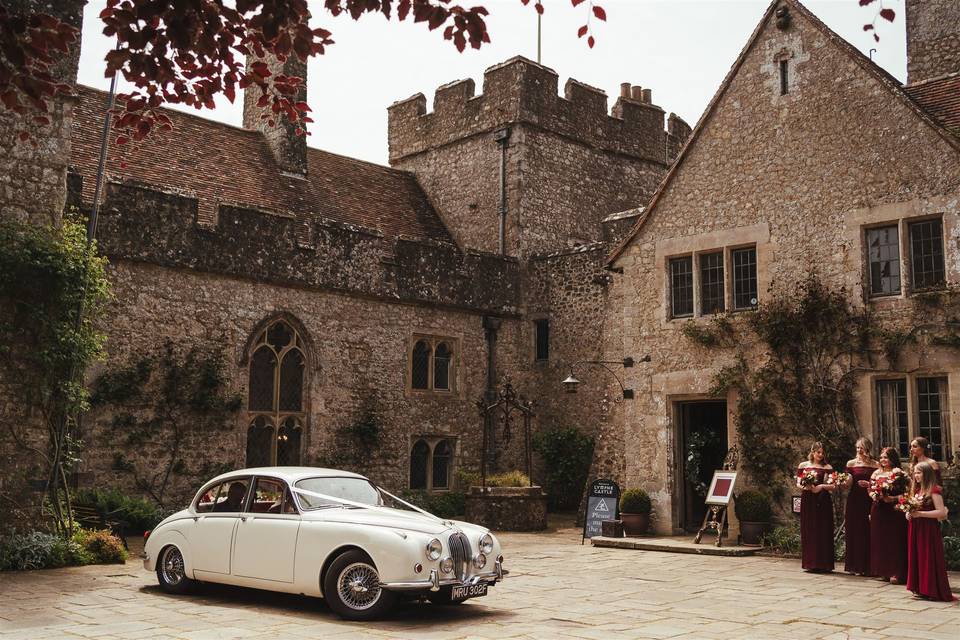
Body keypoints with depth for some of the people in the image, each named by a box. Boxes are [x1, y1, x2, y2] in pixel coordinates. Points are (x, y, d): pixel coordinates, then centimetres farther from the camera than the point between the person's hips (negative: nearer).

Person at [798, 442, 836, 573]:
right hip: (807, 501, 1)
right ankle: (810, 563, 6)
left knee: (823, 531, -2)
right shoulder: (803, 465, 10)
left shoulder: (827, 468, 6)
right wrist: (805, 487, -11)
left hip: (823, 502, -1)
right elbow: (798, 483, 10)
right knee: (808, 531, 1)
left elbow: (834, 487, 1)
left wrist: (822, 486, -15)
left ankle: (823, 564, 2)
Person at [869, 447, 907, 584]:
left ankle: (896, 573, -1)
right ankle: (883, 572, 15)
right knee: (879, 540, 7)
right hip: (878, 510, 6)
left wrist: (892, 498, -23)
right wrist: (874, 495, 1)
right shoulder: (877, 473, 14)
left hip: (893, 510, -6)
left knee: (894, 541, -5)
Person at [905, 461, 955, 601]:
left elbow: (942, 512, -19)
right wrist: (909, 513, 2)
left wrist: (920, 514, -20)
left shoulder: (933, 490, -11)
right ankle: (921, 589, 17)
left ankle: (932, 590, 4)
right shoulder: (916, 490, 13)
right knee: (917, 557, 9)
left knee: (929, 558, -4)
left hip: (928, 529, -8)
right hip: (915, 529, 8)